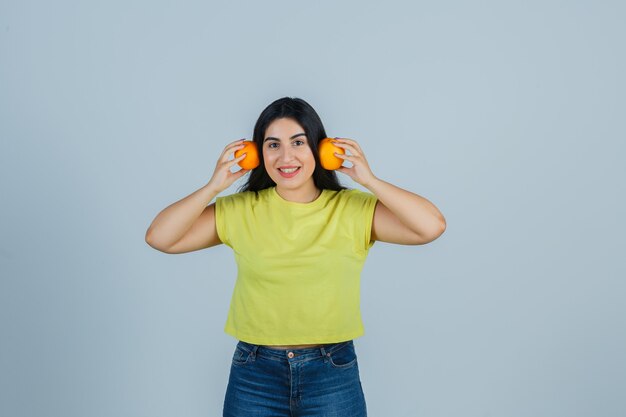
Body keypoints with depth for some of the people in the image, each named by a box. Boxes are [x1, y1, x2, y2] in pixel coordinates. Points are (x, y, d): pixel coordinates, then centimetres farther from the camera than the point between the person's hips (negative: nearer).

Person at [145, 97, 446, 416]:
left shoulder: (353, 209, -4)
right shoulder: (239, 210, 0)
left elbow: (432, 227, -13)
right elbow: (159, 238, -4)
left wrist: (369, 181, -15)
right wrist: (214, 186, -11)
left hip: (333, 375, -1)